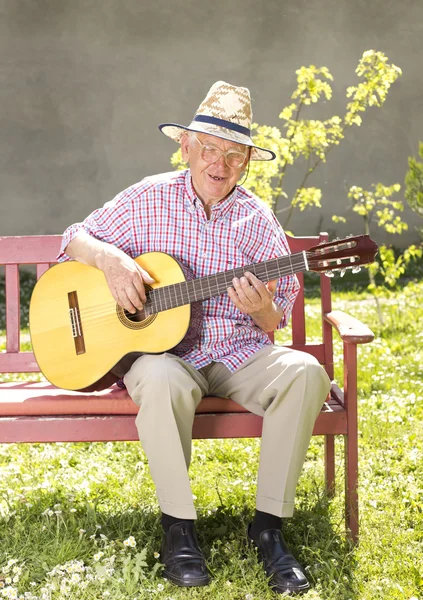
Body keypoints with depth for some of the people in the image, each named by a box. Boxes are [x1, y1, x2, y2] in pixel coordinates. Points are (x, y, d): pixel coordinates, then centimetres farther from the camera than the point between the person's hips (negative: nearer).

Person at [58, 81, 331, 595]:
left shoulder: (257, 220, 4)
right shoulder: (150, 198, 2)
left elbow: (277, 321, 7)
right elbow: (75, 238, 8)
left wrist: (262, 309, -18)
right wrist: (110, 259, -14)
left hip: (238, 352, 2)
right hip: (162, 350, -2)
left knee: (304, 373, -26)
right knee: (160, 381, -38)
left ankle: (268, 524, -17)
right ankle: (177, 525, -18)